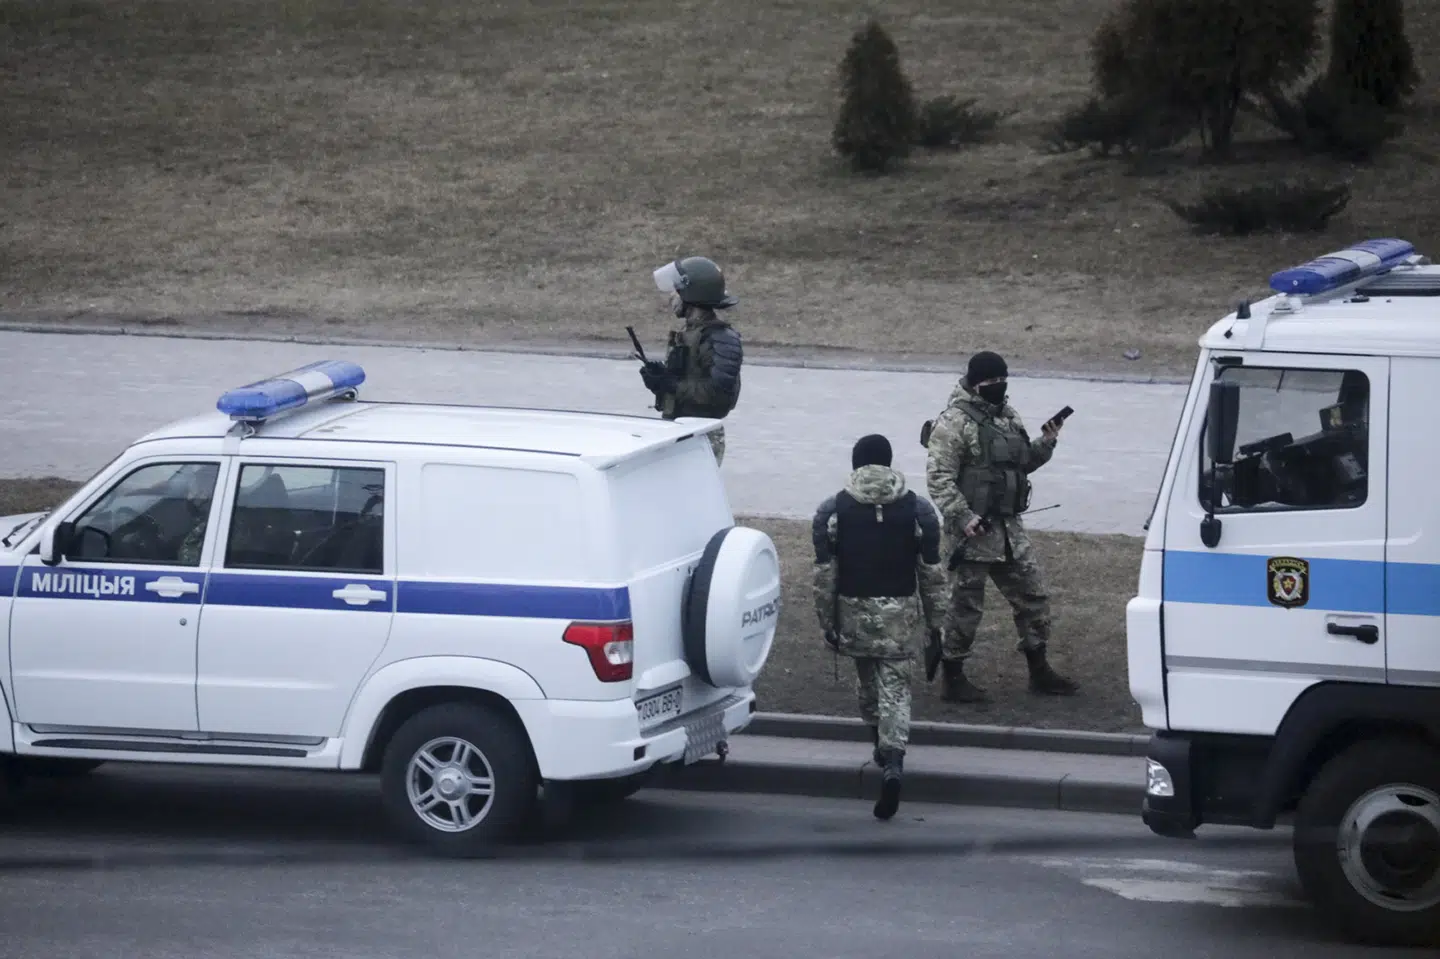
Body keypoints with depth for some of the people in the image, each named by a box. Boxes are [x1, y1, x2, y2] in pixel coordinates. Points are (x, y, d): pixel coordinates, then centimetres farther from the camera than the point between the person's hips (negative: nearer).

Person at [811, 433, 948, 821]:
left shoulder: (832, 512, -3)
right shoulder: (917, 510, -1)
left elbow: (824, 574, -3)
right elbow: (931, 573, 2)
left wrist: (827, 624, 5)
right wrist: (935, 622, 10)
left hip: (854, 611, 1)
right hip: (899, 613, 0)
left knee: (867, 682, 22)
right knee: (895, 688, -1)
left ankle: (881, 745, 37)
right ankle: (892, 763, -19)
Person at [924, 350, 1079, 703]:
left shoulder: (1007, 416, 14)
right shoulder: (954, 423, -13)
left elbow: (1021, 463, 25)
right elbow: (938, 478, -17)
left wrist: (1044, 446, 6)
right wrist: (962, 517, -24)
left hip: (1009, 528, 8)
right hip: (974, 529, -8)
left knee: (1032, 595, 12)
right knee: (966, 605, 0)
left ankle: (1039, 672, 23)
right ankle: (953, 679, 9)